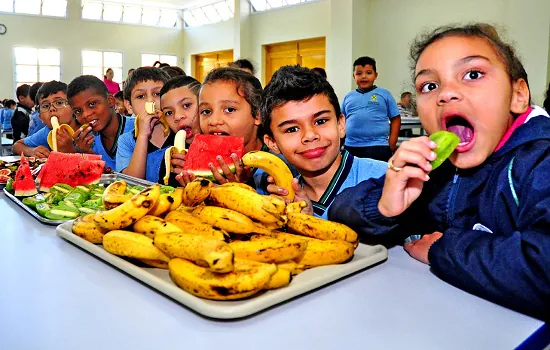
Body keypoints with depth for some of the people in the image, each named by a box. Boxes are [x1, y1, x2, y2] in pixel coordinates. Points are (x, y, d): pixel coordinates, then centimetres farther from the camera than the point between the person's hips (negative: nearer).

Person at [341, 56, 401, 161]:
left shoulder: (384, 94, 3)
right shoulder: (349, 96, 10)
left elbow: (395, 119, 4)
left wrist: (391, 145, -4)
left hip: (378, 147, -3)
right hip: (351, 147, 3)